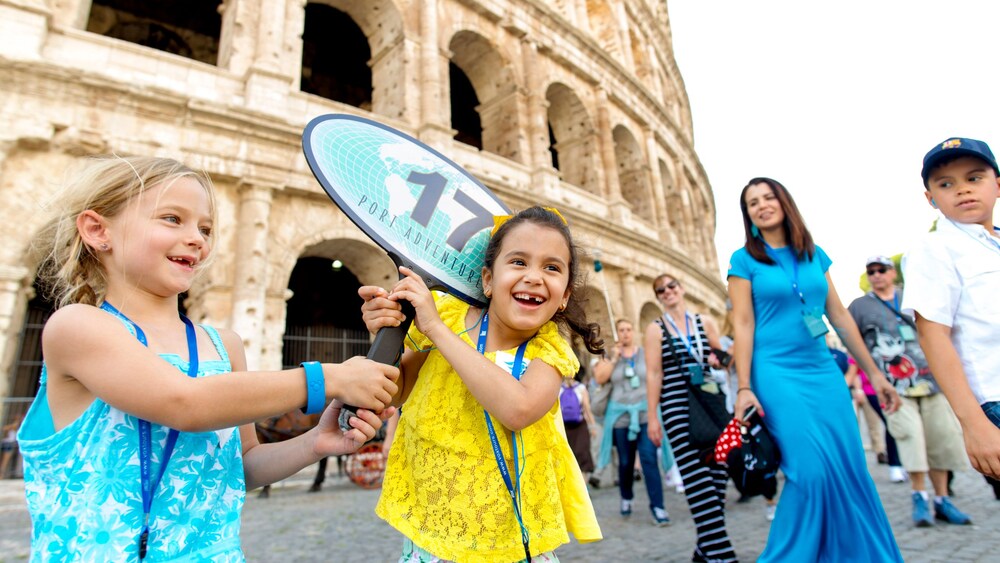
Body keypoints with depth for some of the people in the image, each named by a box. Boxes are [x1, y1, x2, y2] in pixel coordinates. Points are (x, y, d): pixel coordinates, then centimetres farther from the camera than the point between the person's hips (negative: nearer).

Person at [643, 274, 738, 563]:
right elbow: (654, 374, -3)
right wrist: (652, 418, -7)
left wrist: (717, 358, -7)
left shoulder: (704, 322, 11)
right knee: (698, 480, -11)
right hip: (677, 408, -4)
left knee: (717, 475, 5)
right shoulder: (655, 329, 2)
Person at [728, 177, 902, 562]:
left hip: (824, 372, 5)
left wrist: (873, 372, 14)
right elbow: (743, 325, -6)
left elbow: (840, 317, 14)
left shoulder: (815, 255, 12)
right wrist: (744, 387, -11)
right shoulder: (744, 260, -1)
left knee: (850, 470, 5)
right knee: (811, 472, -9)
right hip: (777, 374, -5)